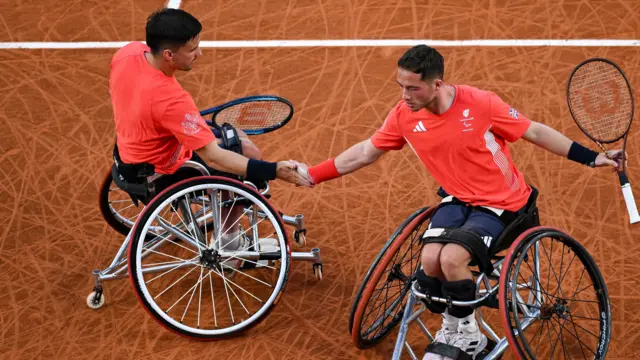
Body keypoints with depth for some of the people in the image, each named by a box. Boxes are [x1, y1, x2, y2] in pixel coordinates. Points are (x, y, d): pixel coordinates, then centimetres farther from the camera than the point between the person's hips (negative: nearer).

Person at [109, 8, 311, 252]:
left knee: (236, 136, 20)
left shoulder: (129, 52, -16)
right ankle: (229, 239, 21)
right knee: (248, 152, 6)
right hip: (162, 175, -8)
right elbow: (214, 158, -34)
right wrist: (274, 170, -36)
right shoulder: (171, 99, -39)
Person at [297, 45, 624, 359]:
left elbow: (535, 132, -11)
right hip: (457, 199, 4)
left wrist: (591, 157, -11)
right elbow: (365, 152, 4)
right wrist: (312, 174, 1)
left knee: (451, 258, -27)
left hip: (499, 204, -4)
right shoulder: (403, 115, -12)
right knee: (430, 259, -21)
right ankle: (451, 327, 9)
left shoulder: (480, 104, -23)